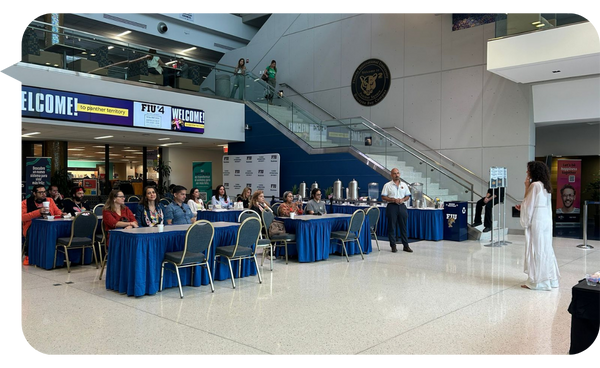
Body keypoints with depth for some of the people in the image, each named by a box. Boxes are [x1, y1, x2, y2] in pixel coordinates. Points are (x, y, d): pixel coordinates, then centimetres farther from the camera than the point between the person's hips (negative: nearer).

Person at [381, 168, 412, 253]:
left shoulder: (404, 185, 11)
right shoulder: (387, 185, 0)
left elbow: (408, 196, 13)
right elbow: (383, 197, -4)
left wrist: (402, 199, -8)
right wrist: (393, 200, -15)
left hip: (402, 206, 3)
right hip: (392, 207, -3)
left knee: (403, 226, 6)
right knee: (391, 227, 0)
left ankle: (405, 245, 13)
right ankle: (393, 246, 7)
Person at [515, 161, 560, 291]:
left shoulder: (535, 185, -15)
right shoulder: (546, 185, 13)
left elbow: (528, 204, -11)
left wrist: (527, 187, -8)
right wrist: (523, 206, 16)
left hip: (537, 222, -9)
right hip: (546, 220, 9)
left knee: (536, 249, -3)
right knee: (545, 248, 13)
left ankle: (536, 281, 2)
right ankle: (549, 279, 20)